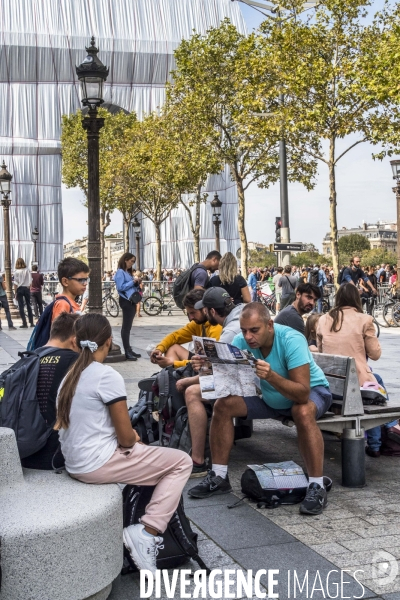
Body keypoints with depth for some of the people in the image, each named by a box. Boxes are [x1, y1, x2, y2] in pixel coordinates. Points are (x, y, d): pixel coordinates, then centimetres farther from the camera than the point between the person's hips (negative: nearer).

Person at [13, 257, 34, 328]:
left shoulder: (17, 272, -8)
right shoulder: (27, 270, 0)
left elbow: (15, 283, -9)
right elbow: (30, 281, 1)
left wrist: (15, 292, -3)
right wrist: (28, 287, 10)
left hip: (19, 289, -3)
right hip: (26, 288, 3)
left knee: (21, 306, 2)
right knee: (28, 305, 12)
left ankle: (24, 323, -1)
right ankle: (31, 322, 14)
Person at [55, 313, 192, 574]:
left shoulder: (69, 373, 7)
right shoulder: (107, 376, -17)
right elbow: (126, 438, -16)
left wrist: (128, 435, 12)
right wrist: (134, 438, 7)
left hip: (74, 463, 9)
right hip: (98, 464, -8)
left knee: (146, 453, 30)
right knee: (182, 462, 2)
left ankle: (143, 529, 21)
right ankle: (147, 533, -7)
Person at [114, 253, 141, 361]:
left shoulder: (128, 272, 18)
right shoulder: (120, 272, -8)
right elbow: (120, 287, -18)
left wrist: (137, 284, 2)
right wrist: (133, 282, -16)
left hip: (131, 301, 9)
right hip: (126, 301, -9)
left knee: (128, 326, 11)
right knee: (126, 327, -8)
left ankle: (129, 350, 16)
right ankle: (127, 352, -8)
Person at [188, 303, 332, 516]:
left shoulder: (291, 340, -33)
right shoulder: (240, 342, -18)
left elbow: (302, 393, -39)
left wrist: (271, 376, -54)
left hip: (312, 391, -5)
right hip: (271, 398, 5)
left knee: (303, 412, -39)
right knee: (223, 405, -11)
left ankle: (317, 487, -26)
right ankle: (219, 477, 0)